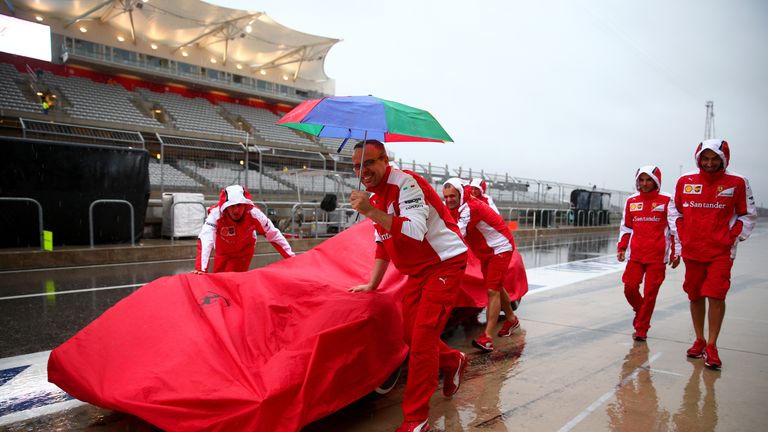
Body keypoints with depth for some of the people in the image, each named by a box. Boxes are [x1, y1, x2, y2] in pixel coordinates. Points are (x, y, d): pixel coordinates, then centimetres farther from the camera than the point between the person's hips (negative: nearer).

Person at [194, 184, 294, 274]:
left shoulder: (254, 214, -32)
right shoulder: (216, 214, -36)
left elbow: (274, 235, -23)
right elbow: (205, 240, -47)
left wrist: (291, 257, -19)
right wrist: (200, 268, -59)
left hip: (244, 251, -1)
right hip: (223, 252, 1)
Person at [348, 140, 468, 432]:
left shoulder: (405, 182, -19)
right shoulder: (376, 197, 9)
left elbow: (416, 231, -33)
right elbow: (383, 243, 18)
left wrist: (371, 212, -36)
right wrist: (372, 285, 18)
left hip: (445, 263, -9)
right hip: (417, 270, 9)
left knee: (422, 337, -12)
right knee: (412, 335, 10)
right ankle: (453, 362, 39)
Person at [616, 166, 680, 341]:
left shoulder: (666, 201, 0)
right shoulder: (631, 201, 9)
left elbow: (675, 227, 1)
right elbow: (626, 227, 16)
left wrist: (675, 252, -2)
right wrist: (621, 248, 8)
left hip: (657, 256, -3)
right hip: (635, 254, 3)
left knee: (650, 293, 1)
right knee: (630, 288, -3)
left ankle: (641, 328, 13)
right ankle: (641, 312, 28)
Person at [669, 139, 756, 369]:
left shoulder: (737, 183, -2)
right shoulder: (685, 182, 3)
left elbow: (748, 215, 5)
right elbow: (676, 212, 13)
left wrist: (733, 238, -3)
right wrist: (683, 237, 5)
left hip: (721, 252, -2)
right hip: (692, 250, 3)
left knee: (716, 296, -9)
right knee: (695, 296, 10)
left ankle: (711, 347, 2)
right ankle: (699, 341, 26)